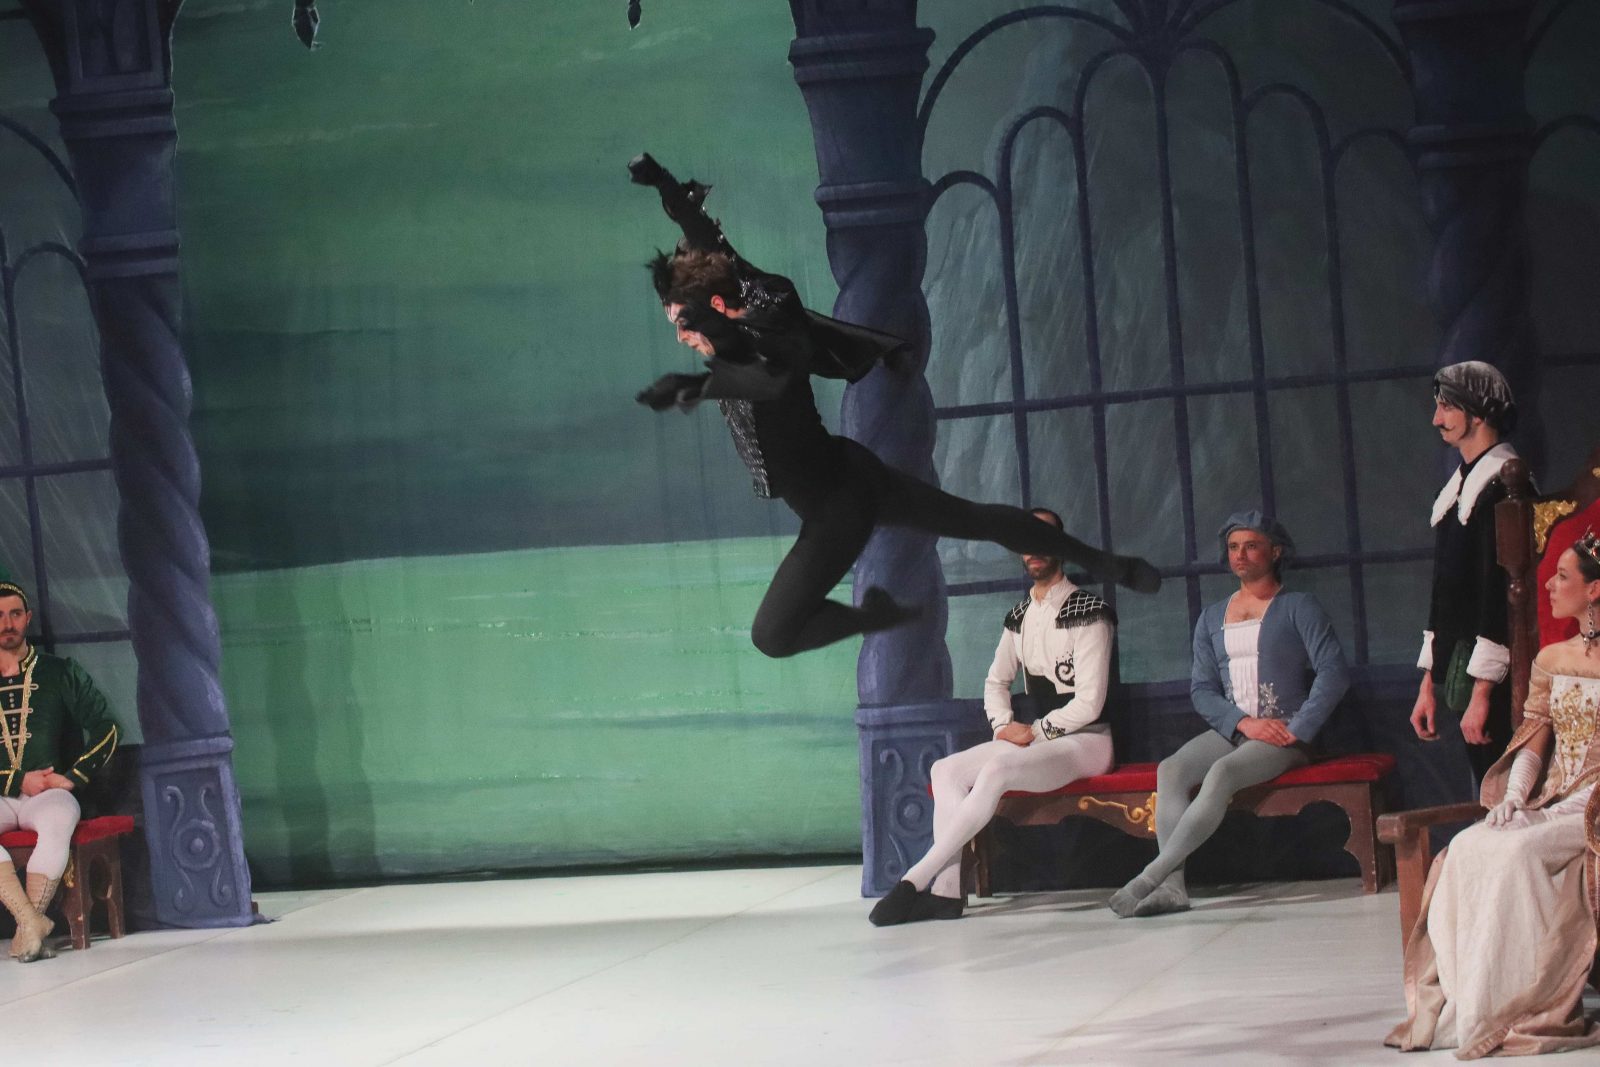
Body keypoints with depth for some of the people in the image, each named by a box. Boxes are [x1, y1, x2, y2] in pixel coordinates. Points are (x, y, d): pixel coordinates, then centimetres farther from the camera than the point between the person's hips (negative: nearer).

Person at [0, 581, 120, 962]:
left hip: (50, 793, -1)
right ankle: (32, 922, -39)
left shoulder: (60, 674, 11)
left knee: (58, 823, -38)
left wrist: (73, 777, -2)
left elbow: (105, 728, 11)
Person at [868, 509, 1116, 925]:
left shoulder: (1087, 611, -9)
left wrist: (1035, 732, -12)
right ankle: (947, 890, -24)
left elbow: (1089, 702, -14)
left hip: (1084, 740, -8)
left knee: (996, 771, -33)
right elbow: (996, 682, 20)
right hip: (1035, 738, 8)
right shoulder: (1019, 617, 15)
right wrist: (1004, 725, 0)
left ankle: (915, 881, -35)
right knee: (947, 770, -11)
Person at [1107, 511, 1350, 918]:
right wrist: (1244, 723, -10)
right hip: (1231, 730, 5)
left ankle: (1150, 877, -40)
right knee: (1170, 771, -25)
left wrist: (1298, 731, -16)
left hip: (1284, 735, -5)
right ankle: (1172, 885, -38)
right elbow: (1201, 689, 9)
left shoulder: (1298, 607, 4)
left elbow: (1333, 672, -6)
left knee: (1222, 774, -33)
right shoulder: (1212, 618, 18)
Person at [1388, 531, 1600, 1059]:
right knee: (1467, 849, -20)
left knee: (1518, 853, -32)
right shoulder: (1550, 660, 16)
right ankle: (1463, 1005, -25)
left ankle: (1512, 1010, -27)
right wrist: (1515, 798, -6)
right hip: (1550, 804, 6)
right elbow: (1532, 739, 12)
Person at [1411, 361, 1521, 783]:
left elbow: (1500, 590, -17)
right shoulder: (1460, 484, 17)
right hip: (1457, 672, 9)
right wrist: (1429, 683, 19)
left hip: (1491, 677, -9)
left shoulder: (1502, 482, -11)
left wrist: (1482, 691, -20)